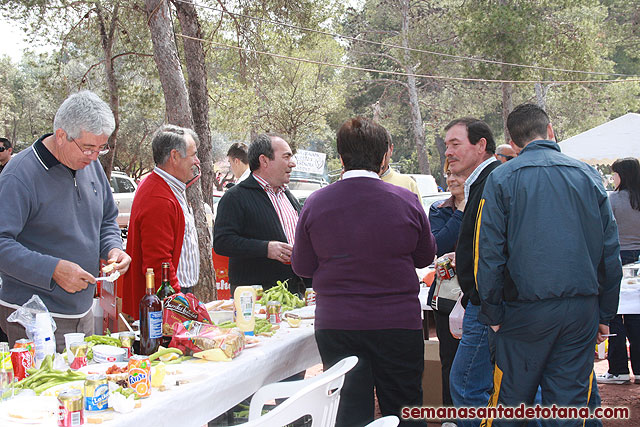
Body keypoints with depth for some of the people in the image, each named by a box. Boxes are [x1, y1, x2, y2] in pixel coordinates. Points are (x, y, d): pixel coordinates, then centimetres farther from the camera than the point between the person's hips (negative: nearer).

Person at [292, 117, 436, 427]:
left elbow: (302, 267, 3)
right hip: (399, 324, -1)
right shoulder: (406, 201, -8)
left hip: (335, 326, 1)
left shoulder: (315, 203, -6)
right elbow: (425, 257, 7)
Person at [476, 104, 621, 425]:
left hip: (526, 309, -3)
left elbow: (489, 252, -7)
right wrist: (605, 314, 14)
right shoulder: (588, 176, 7)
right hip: (582, 308, 3)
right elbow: (610, 250, 8)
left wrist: (493, 314, 0)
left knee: (511, 399, 7)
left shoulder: (502, 178, -2)